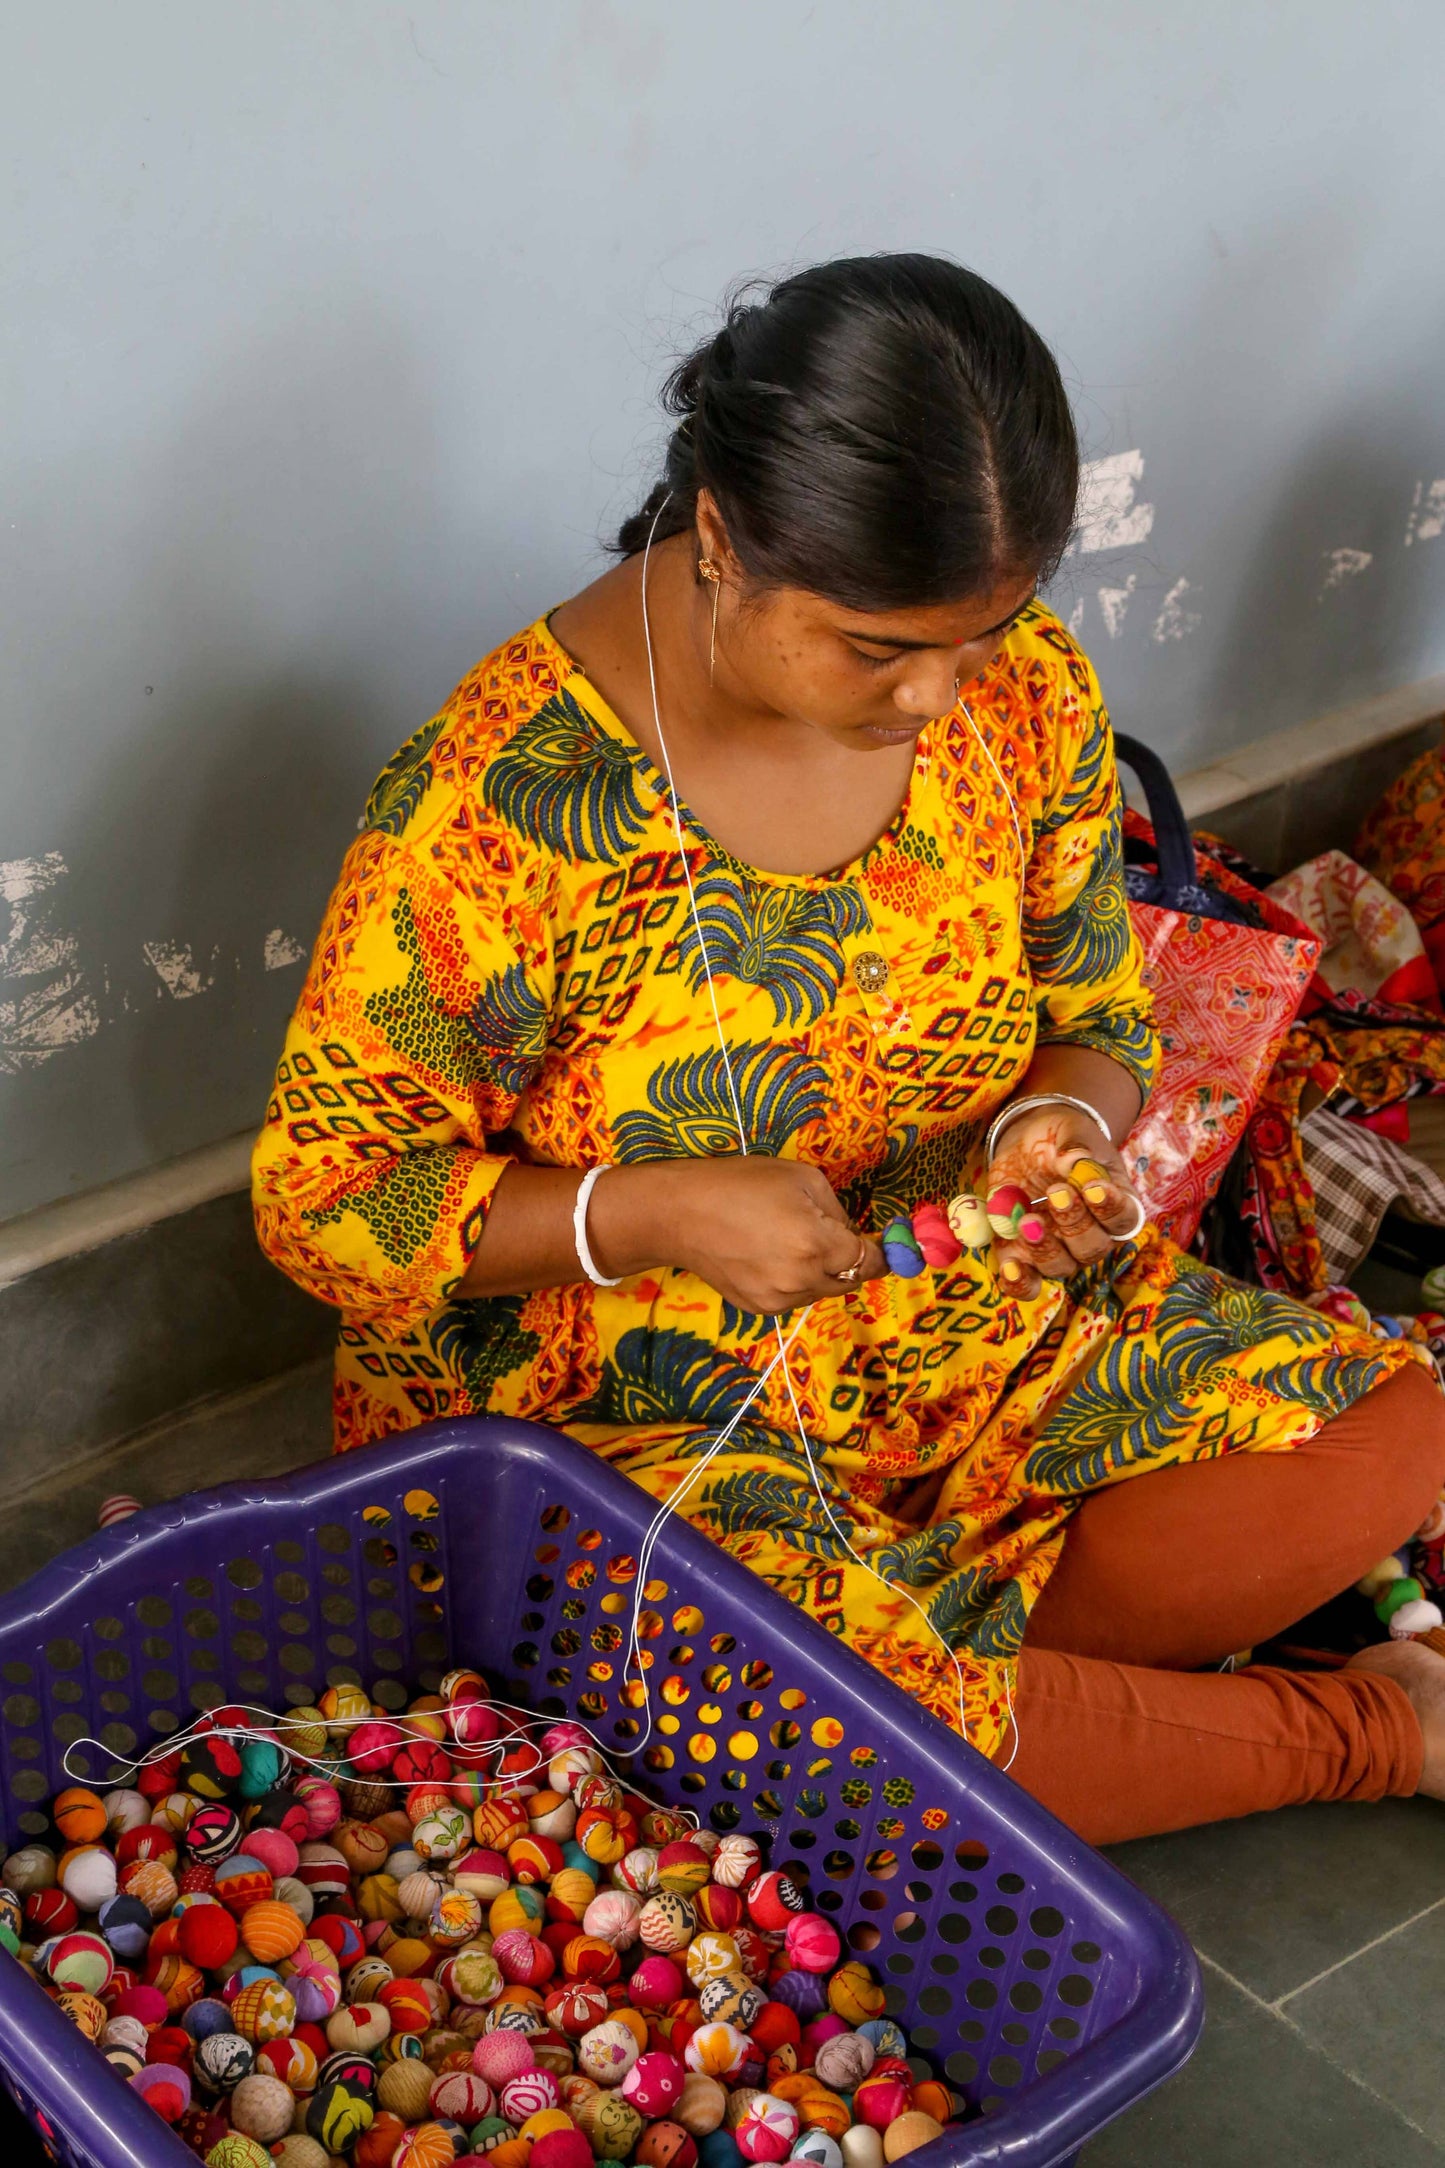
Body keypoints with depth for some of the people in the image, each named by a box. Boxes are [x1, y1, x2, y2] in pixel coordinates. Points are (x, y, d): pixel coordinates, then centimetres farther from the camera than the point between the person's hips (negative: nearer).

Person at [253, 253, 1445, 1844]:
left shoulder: (1023, 689, -9)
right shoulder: (502, 795, -24)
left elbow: (1099, 1020, 7)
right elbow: (318, 1193, -15)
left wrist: (1064, 1123, -18)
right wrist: (658, 1215, -28)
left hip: (964, 1323, 5)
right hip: (617, 1412, -4)